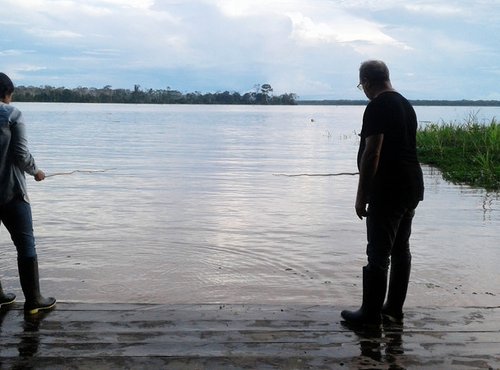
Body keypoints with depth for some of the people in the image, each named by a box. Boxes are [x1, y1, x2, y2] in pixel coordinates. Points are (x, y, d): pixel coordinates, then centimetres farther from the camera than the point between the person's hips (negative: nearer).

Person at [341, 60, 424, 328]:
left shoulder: (377, 108, -13)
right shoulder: (406, 105, 15)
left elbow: (372, 153, -19)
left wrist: (361, 195, -14)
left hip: (388, 191, -9)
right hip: (412, 188, 9)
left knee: (378, 255, -3)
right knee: (401, 250, 13)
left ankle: (371, 314, 4)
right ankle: (394, 309, 22)